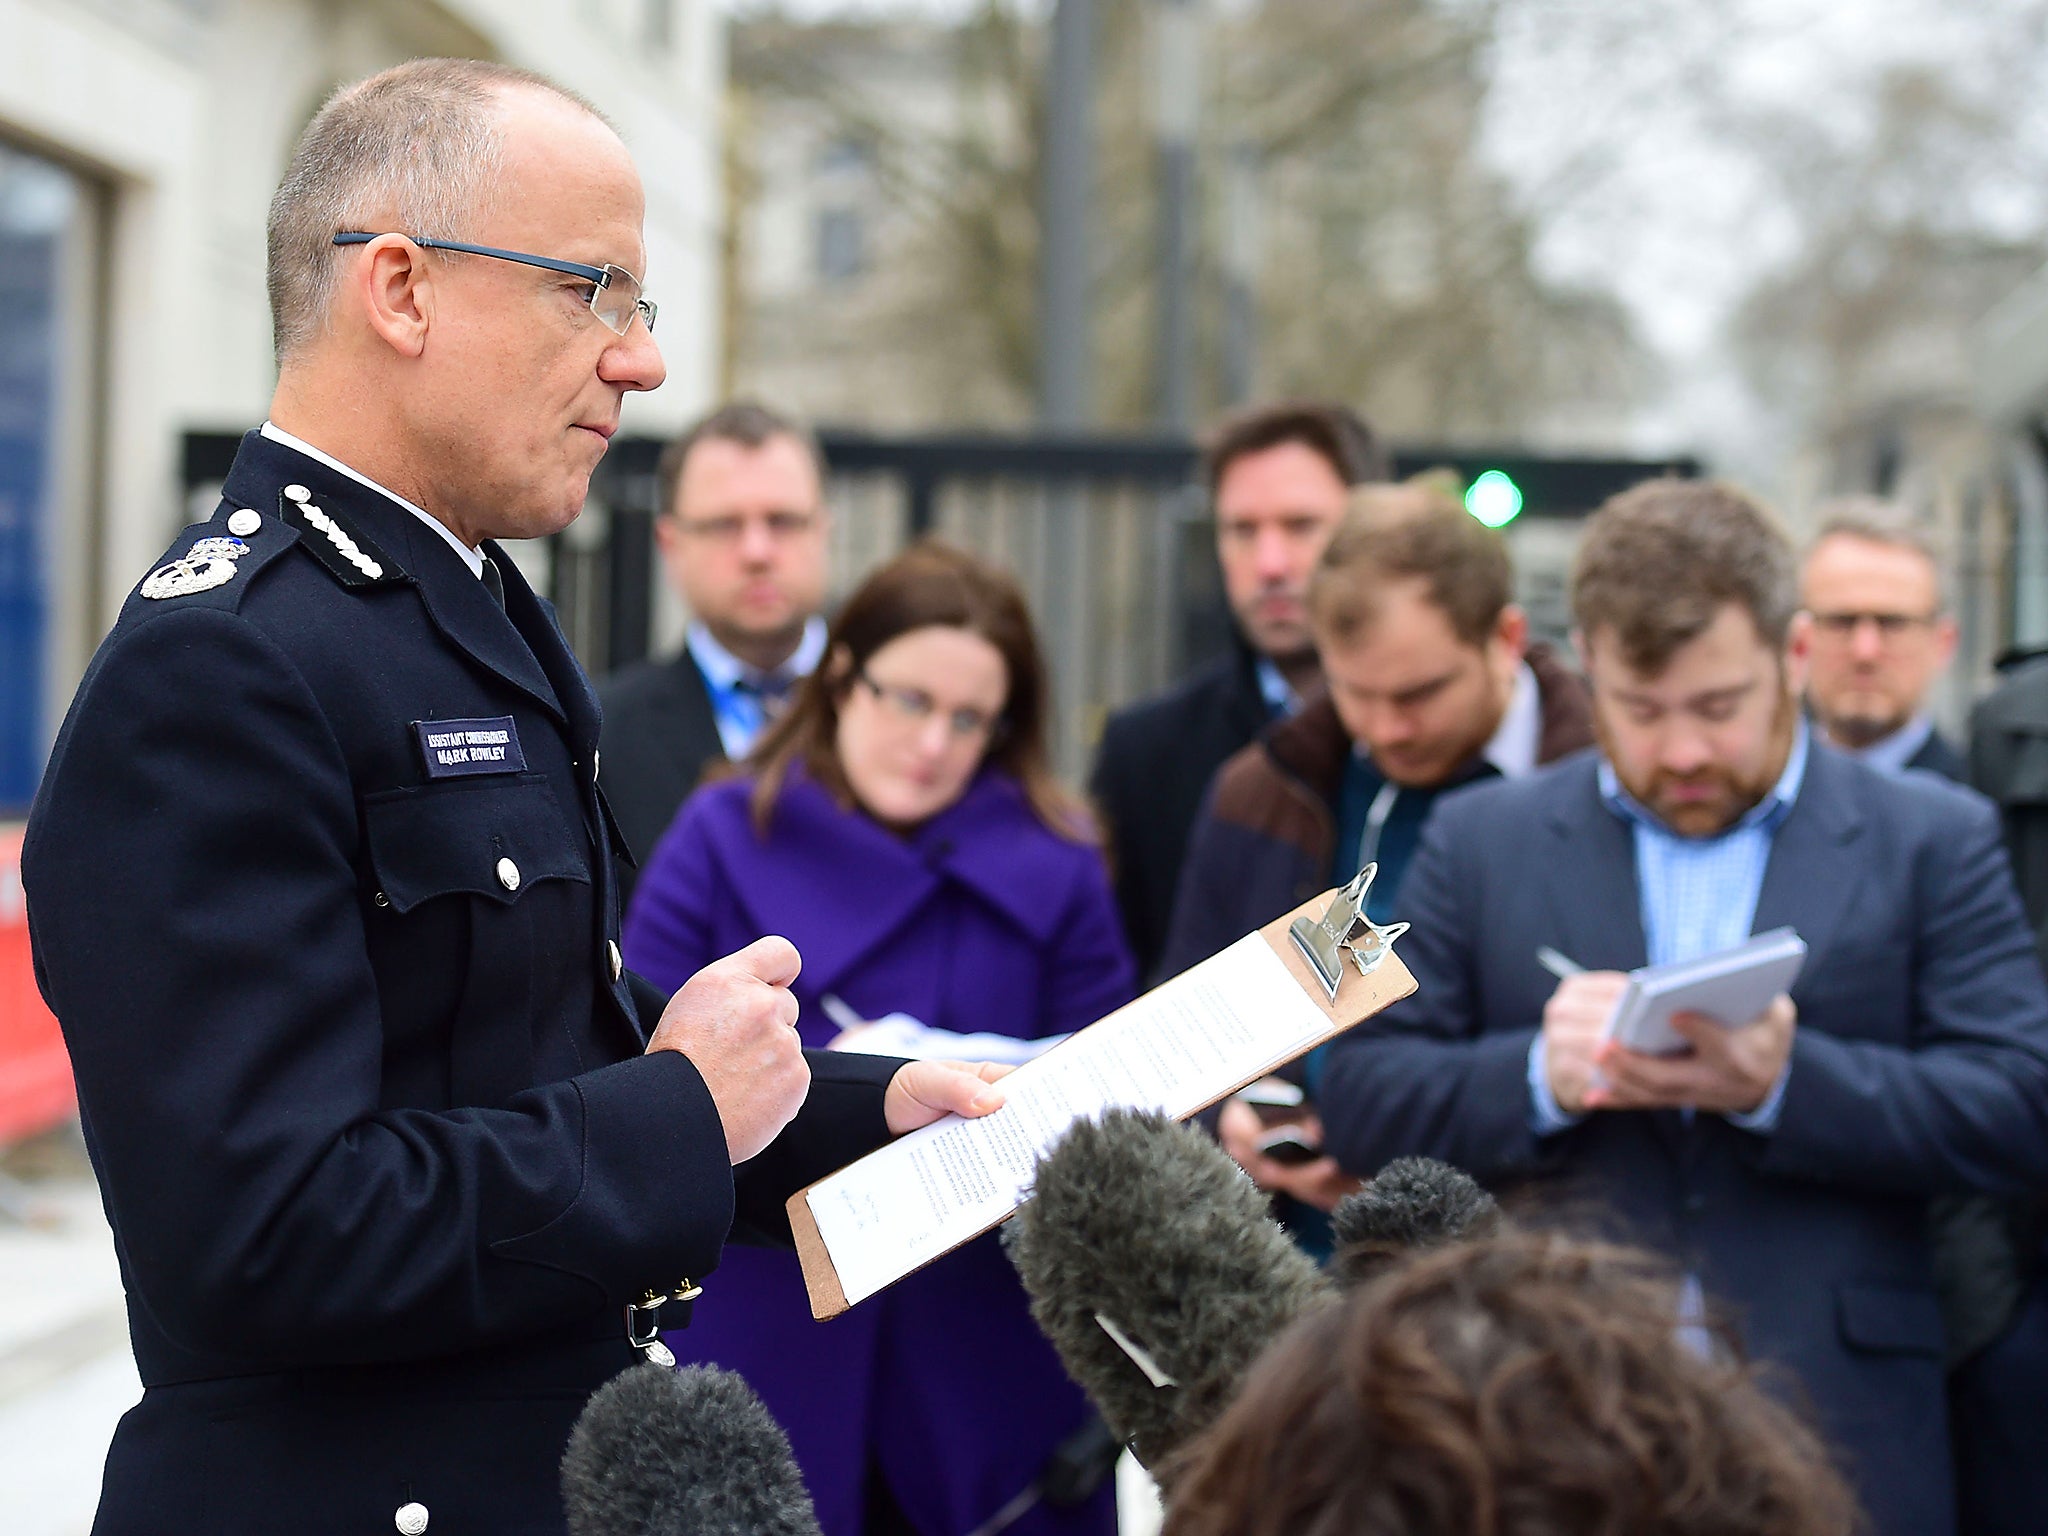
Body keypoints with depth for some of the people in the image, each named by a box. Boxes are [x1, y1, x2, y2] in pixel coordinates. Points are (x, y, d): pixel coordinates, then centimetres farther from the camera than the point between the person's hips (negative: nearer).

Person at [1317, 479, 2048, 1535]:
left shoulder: (1934, 842, 5)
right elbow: (1357, 1102, 3)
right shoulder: (1481, 842, 9)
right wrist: (1539, 1076, -16)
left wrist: (1786, 1083, -19)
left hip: (1834, 1441, -1)